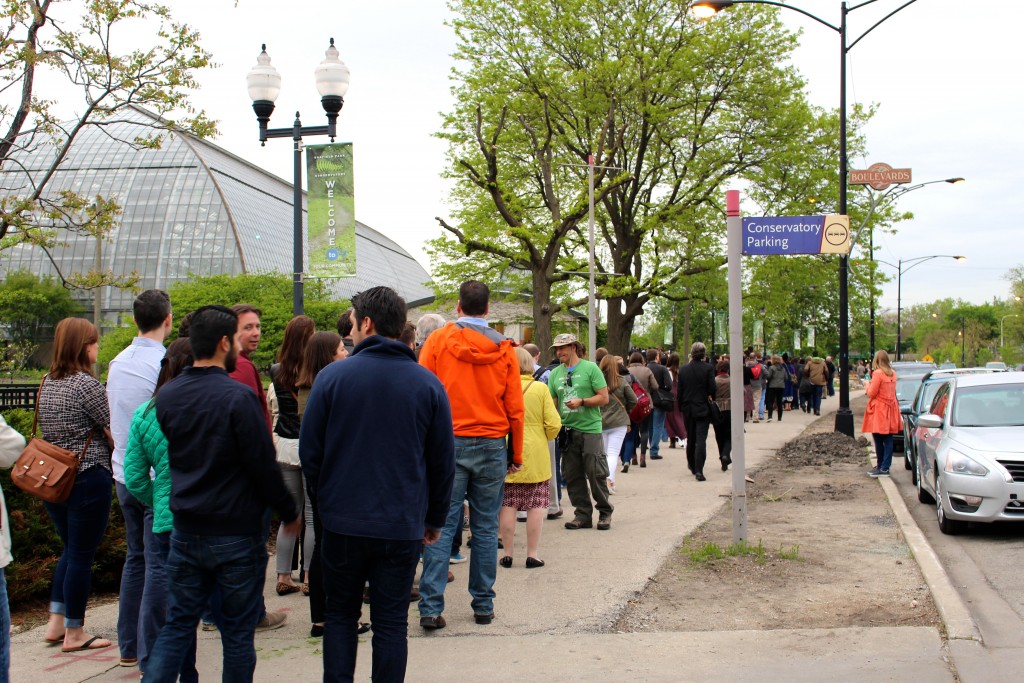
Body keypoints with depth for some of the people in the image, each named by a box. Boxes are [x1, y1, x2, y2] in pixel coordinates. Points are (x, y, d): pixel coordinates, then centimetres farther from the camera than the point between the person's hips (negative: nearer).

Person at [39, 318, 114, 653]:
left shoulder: (47, 383, 8)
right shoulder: (87, 384, -17)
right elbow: (114, 427, -14)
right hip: (88, 479, -8)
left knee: (70, 551, 21)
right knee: (81, 556, 2)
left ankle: (56, 623, 23)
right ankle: (74, 634, 12)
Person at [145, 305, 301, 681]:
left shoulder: (167, 395, 2)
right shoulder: (238, 397, -17)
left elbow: (169, 457, 12)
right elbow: (264, 467, -14)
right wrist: (290, 513, -1)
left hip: (185, 532, 5)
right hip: (237, 534, -5)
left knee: (176, 625, 12)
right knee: (238, 631, 8)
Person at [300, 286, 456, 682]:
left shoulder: (332, 376, -6)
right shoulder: (427, 383, -2)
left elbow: (309, 452, -1)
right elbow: (443, 461, 2)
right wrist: (435, 519, 13)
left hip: (342, 523, 0)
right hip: (403, 527, 1)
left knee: (340, 615, 15)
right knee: (391, 623, 8)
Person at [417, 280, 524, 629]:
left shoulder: (438, 340, -3)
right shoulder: (503, 348, 2)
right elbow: (514, 406, 4)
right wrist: (517, 453, 13)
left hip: (448, 443, -1)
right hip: (492, 444, 1)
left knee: (442, 526, 1)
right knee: (485, 528, 9)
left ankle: (431, 607, -2)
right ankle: (483, 605, 15)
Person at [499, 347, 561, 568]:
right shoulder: (540, 388, -6)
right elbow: (553, 424, -6)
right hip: (535, 456, 0)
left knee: (507, 505, 7)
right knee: (536, 505, 7)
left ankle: (508, 554, 10)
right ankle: (532, 555, 8)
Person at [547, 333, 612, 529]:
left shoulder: (590, 368, -3)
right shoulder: (555, 373, 11)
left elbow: (604, 397, -6)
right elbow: (552, 402, 13)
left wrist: (582, 402, -17)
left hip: (590, 428, -5)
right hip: (567, 430, 5)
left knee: (596, 473, -2)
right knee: (572, 475, 7)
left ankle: (605, 512, 13)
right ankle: (583, 514, 17)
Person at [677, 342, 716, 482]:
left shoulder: (683, 369, -1)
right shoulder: (708, 368, -10)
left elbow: (679, 390, 3)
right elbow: (712, 388, -11)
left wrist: (681, 407, 13)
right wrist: (711, 398, 10)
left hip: (688, 409, 3)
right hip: (703, 409, -3)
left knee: (690, 439, 17)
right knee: (701, 440, -6)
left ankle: (692, 466, 30)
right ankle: (698, 470, -15)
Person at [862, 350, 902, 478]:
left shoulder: (878, 373, -14)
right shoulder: (893, 373, 9)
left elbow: (871, 393, -11)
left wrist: (867, 385, 7)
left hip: (879, 410, -7)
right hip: (890, 409, 7)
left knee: (878, 439, -1)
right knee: (888, 439, 6)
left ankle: (881, 468, 1)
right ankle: (885, 467, 8)